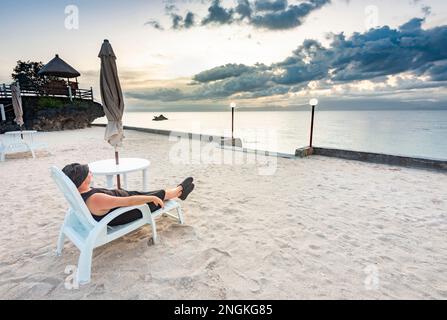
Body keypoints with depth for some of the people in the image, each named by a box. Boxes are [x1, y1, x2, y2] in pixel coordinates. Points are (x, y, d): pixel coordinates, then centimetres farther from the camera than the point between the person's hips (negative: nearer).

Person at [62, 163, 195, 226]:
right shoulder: (96, 200, -40)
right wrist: (153, 198, -25)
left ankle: (178, 191, 36)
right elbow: (129, 201, -36)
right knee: (158, 196, 6)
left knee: (143, 193, 19)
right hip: (122, 214, -8)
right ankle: (180, 190, 34)